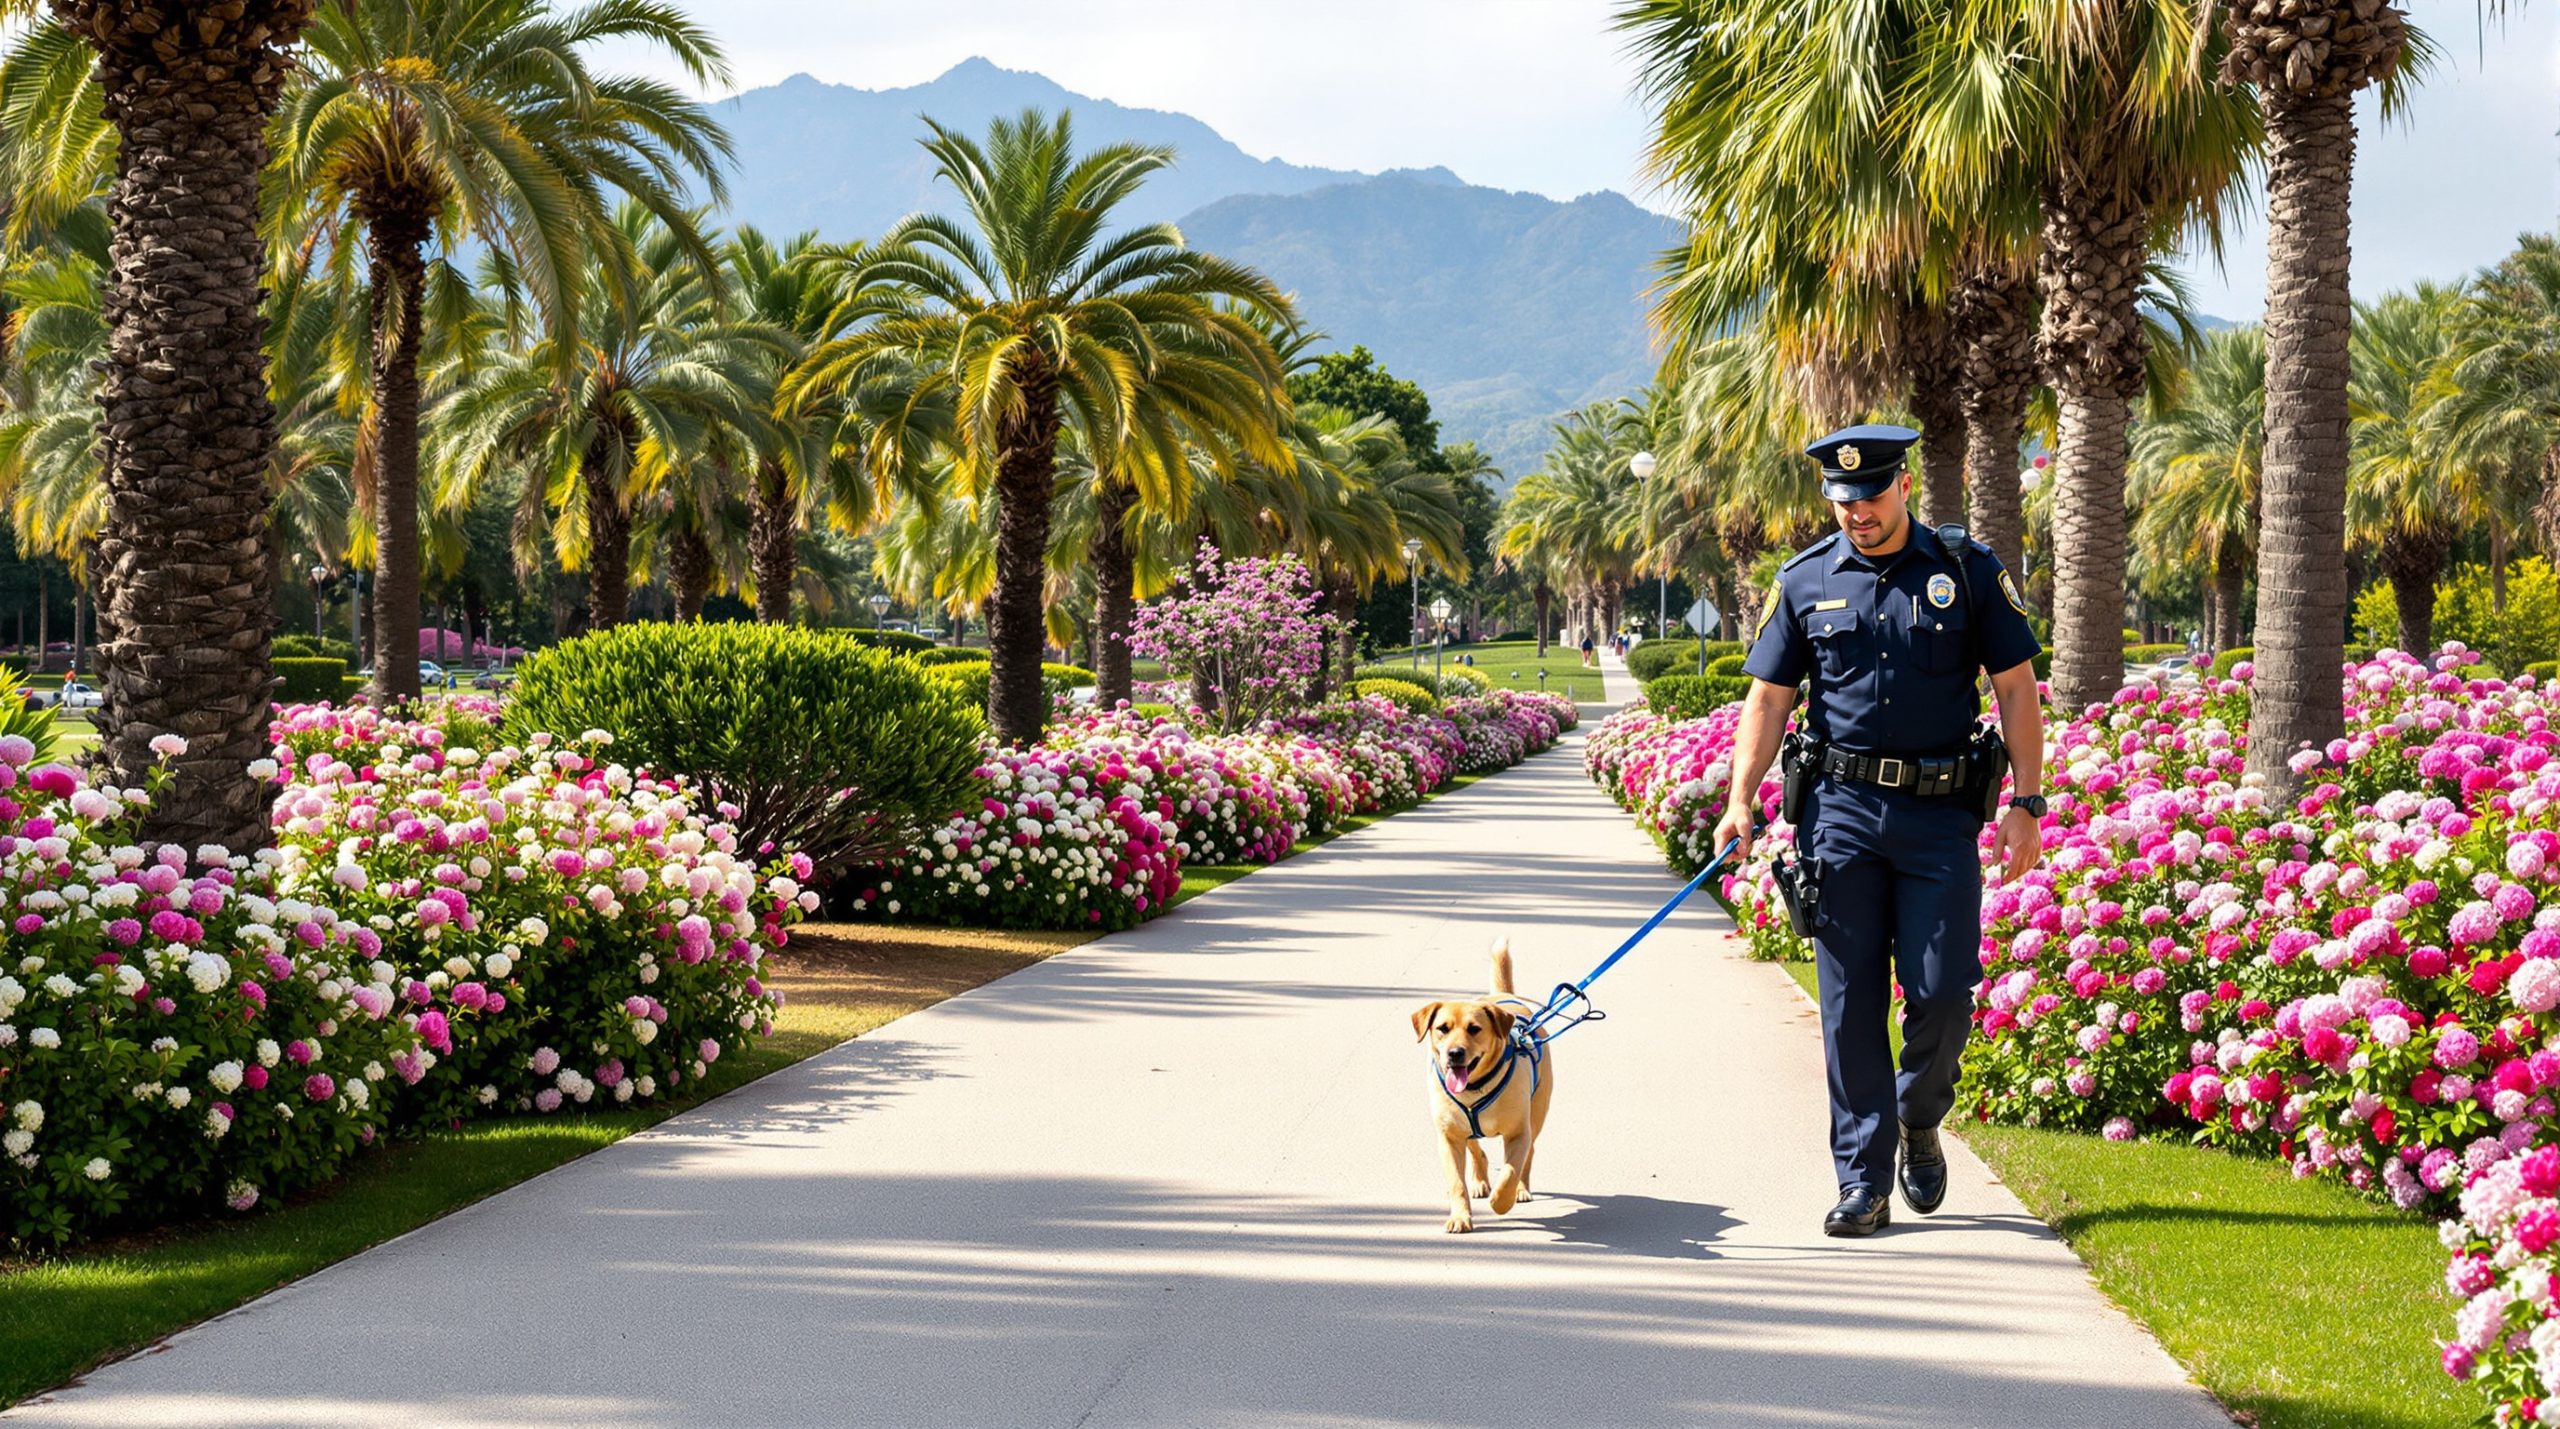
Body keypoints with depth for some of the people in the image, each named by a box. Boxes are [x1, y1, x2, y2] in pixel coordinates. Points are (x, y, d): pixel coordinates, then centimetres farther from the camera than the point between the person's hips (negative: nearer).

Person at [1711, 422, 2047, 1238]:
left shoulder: (1968, 571, 3)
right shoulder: (1804, 582, 6)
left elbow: (2015, 687, 5)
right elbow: (1769, 698, 8)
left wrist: (2026, 803, -2)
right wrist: (1740, 801, -4)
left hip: (1942, 813, -1)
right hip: (1842, 810, 1)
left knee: (1941, 993, -6)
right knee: (1850, 1002, 1)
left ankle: (1920, 1121, 24)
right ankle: (1864, 1184, 7)